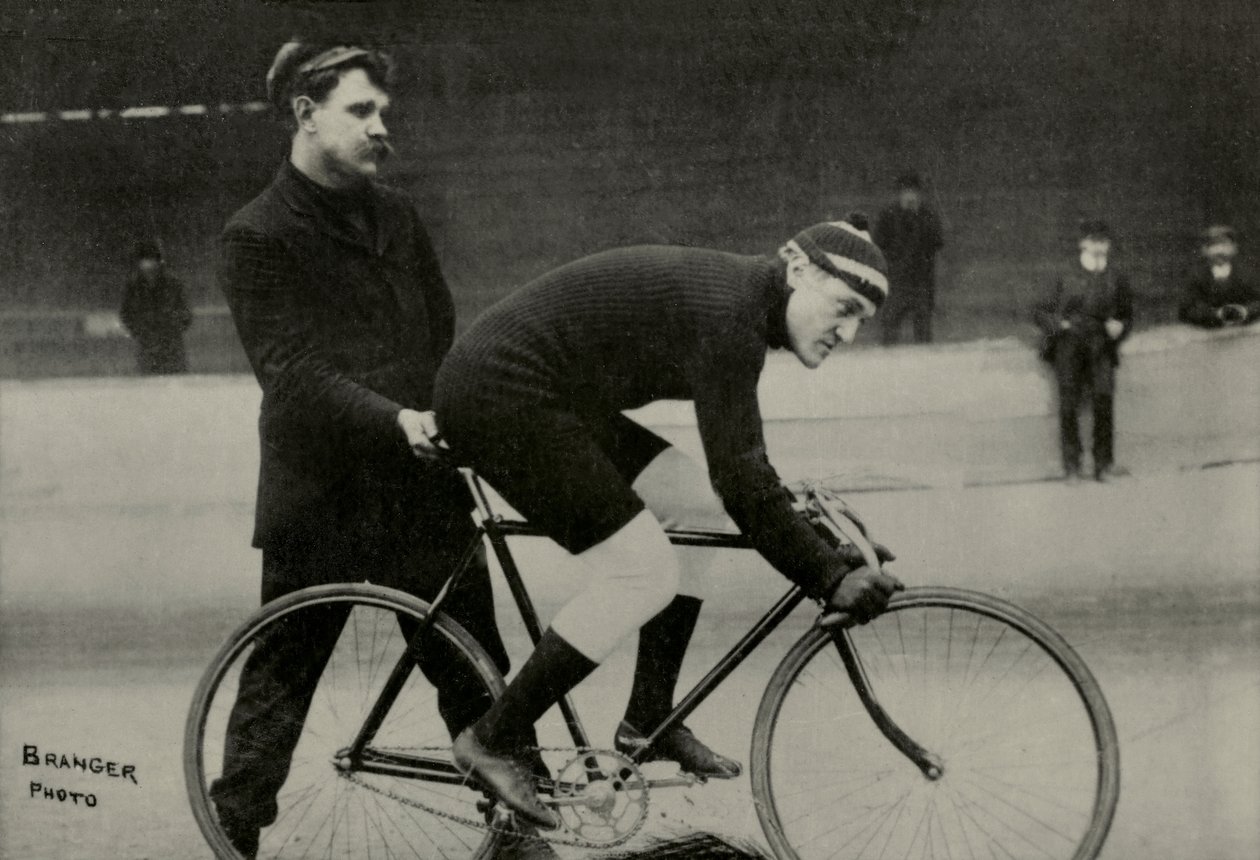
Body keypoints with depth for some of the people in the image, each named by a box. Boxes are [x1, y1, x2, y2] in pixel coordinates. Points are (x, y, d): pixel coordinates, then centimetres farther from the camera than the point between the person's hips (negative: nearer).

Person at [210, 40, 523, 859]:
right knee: (281, 677, 4)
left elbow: (445, 335, 13)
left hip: (423, 484, 5)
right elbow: (291, 369, -17)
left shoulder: (397, 216, 11)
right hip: (321, 493, -4)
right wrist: (397, 419, -29)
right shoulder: (257, 236, -7)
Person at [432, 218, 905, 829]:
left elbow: (739, 469, 25)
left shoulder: (738, 299, 12)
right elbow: (741, 485, -23)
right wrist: (831, 578, -21)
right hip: (500, 397, -11)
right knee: (643, 573, -10)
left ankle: (648, 721, 14)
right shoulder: (728, 317, -20)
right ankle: (490, 741, -2)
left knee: (691, 503, 10)